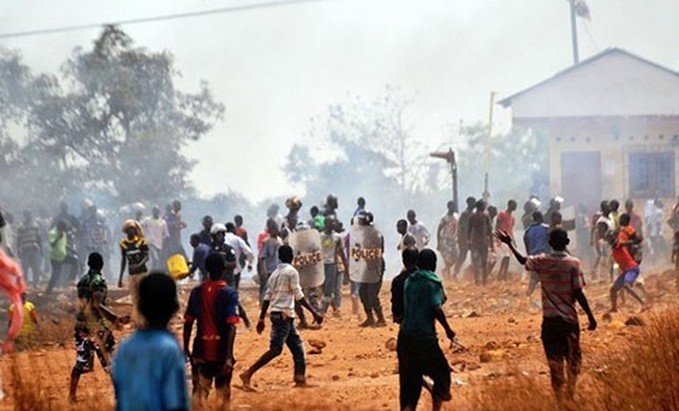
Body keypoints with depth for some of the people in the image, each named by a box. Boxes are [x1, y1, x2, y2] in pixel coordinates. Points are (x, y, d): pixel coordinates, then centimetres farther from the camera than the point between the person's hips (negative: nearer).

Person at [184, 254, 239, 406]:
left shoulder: (196, 292, 2)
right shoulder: (229, 293, -9)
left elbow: (188, 323, 4)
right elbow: (231, 326, -17)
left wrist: (186, 348, 15)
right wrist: (229, 356, -19)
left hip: (201, 349, 2)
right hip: (221, 350, -2)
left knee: (199, 392, 2)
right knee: (223, 393, 13)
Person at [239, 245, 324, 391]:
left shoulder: (275, 273, 15)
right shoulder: (291, 271, -8)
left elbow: (267, 297, 14)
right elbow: (299, 296, -13)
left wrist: (261, 319, 17)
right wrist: (314, 312, -11)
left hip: (276, 313, 9)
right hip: (284, 314, -9)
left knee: (297, 346, 13)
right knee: (275, 349, -11)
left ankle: (300, 380, 12)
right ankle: (247, 374, -17)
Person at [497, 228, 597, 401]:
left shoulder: (542, 261, -1)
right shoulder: (573, 263, -9)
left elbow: (523, 260, 19)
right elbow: (578, 293, -11)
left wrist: (509, 243, 32)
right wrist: (590, 316, -4)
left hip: (549, 319, 2)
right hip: (569, 318, -2)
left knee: (555, 361, 8)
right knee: (573, 358, 11)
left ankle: (560, 396, 6)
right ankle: (570, 393, 3)